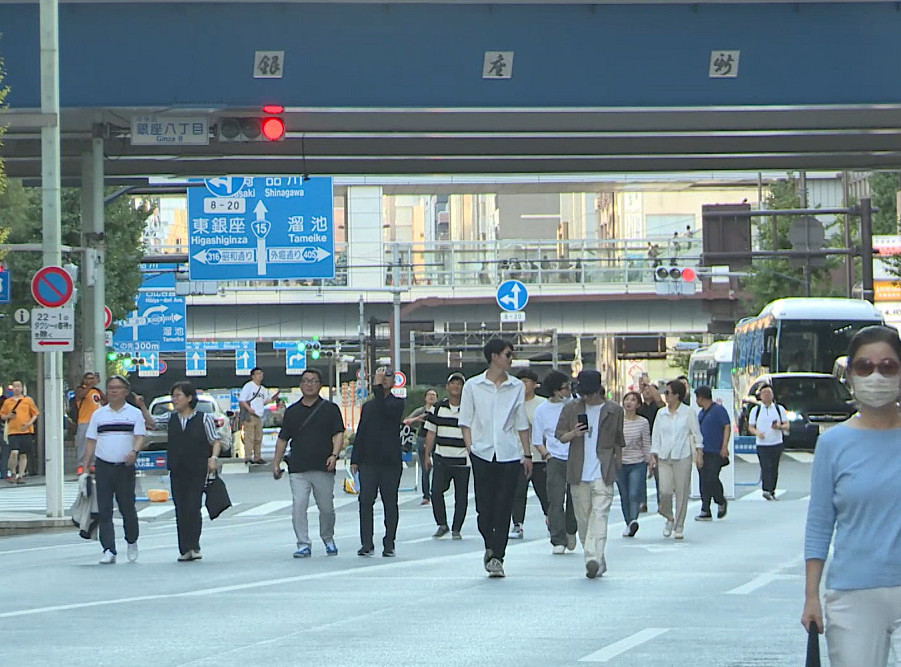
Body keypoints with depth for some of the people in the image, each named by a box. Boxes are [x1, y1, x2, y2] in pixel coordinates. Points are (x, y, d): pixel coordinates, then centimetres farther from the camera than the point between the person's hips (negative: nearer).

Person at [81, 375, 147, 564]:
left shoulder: (134, 414, 7)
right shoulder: (98, 414, 12)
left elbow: (140, 437, -3)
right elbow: (91, 441, 12)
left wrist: (134, 452, -24)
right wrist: (86, 464, 3)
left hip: (125, 467, -1)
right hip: (103, 467, 2)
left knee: (127, 507, 3)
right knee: (104, 511, -5)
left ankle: (132, 542, 27)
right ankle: (109, 550, -6)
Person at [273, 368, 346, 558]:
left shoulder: (330, 409, 7)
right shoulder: (292, 412, 13)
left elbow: (338, 434, 1)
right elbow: (282, 439, 16)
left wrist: (334, 455, -15)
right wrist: (276, 464, 10)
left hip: (323, 468, -1)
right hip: (298, 469, 1)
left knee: (326, 507, 4)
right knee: (299, 507, -9)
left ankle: (328, 539, 27)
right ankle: (303, 544, -5)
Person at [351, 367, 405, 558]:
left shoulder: (397, 403, 1)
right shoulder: (368, 406, 16)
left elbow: (385, 410, -22)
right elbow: (360, 433, 16)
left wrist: (378, 388, -17)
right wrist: (355, 459, 9)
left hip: (390, 462, -4)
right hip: (368, 462, 4)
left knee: (390, 503, 1)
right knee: (365, 502, -3)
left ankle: (389, 544, 7)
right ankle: (366, 544, -1)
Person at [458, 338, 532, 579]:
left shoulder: (517, 387, 9)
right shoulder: (473, 386, 4)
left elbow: (522, 423, 14)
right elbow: (466, 421, 7)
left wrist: (527, 454, 11)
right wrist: (470, 449, -4)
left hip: (509, 453, 1)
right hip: (482, 453, -1)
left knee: (503, 507, -4)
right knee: (484, 506, -2)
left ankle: (497, 557, -1)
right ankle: (490, 548, 22)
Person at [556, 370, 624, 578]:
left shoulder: (614, 411, 5)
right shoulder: (571, 409, 8)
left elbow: (619, 440, 14)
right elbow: (560, 435, 11)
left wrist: (617, 464, 15)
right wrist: (573, 434, -9)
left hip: (603, 472, -3)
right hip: (578, 473, 3)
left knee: (599, 514, -16)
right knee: (583, 517, 5)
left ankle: (594, 559, -27)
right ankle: (598, 562, 15)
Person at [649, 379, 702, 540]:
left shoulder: (688, 412, 1)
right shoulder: (661, 413, 10)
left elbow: (696, 434, 3)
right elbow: (656, 435, 12)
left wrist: (698, 453, -5)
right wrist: (653, 455, 4)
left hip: (682, 457, -2)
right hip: (664, 457, 2)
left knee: (682, 492, -1)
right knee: (665, 491, -11)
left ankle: (679, 527, 9)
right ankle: (669, 518, 15)